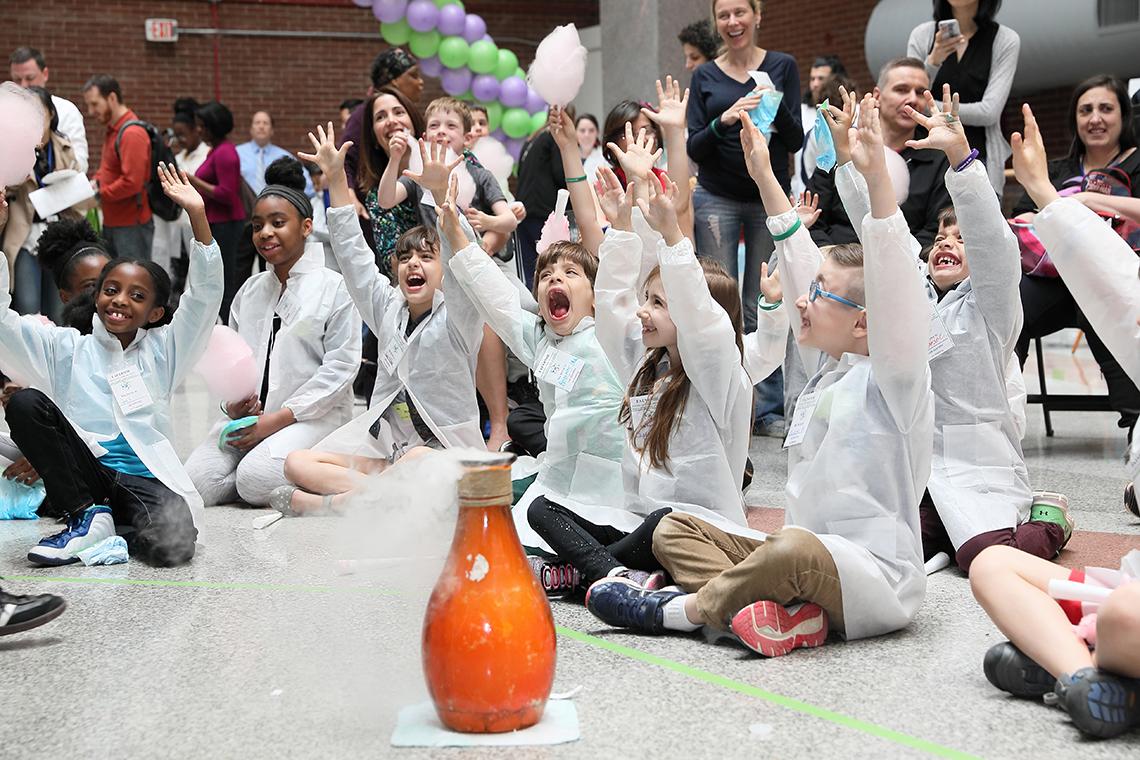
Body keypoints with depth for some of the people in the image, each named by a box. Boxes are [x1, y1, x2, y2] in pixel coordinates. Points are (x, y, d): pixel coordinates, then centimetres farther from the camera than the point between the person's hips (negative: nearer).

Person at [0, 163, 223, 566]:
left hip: (146, 479, -1)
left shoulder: (162, 350, 13)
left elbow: (205, 295, 2)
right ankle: (86, 516, -11)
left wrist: (198, 216, -10)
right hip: (85, 476, 1)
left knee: (172, 545, -32)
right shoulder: (67, 348, 12)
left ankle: (110, 525, 3)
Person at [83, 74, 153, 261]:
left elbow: (132, 182, -22)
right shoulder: (112, 131, 15)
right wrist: (96, 181, 6)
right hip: (112, 224, 9)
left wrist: (99, 193, -13)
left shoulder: (132, 134, -16)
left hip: (131, 226, -9)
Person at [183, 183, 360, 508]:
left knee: (255, 481, -31)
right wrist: (232, 403, -7)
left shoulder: (334, 287, -3)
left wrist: (279, 418, -14)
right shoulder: (250, 290, 16)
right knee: (195, 483, -17)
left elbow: (340, 365, -9)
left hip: (312, 416, -5)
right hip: (248, 414, 5)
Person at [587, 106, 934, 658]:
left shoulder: (894, 380, -10)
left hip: (876, 581, -9)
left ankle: (677, 610, -18)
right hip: (808, 565, 9)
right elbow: (802, 264, 18)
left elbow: (894, 285, -26)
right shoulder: (829, 366, 13)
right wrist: (764, 178, 21)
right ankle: (768, 610, -21)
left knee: (793, 549, -41)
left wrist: (877, 178, -36)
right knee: (673, 529, 4)